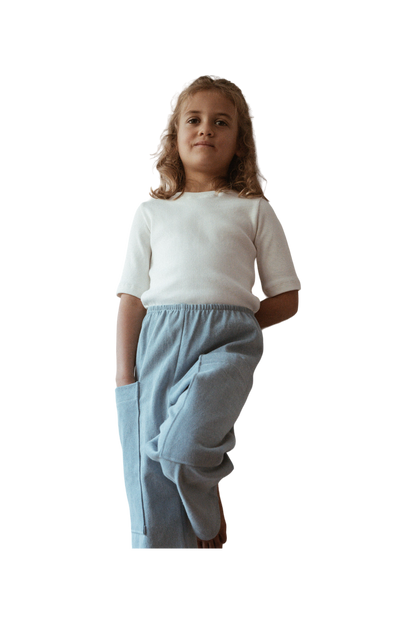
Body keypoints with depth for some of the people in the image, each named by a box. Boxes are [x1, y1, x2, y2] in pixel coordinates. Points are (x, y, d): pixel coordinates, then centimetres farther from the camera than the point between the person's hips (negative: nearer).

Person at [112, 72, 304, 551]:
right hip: (157, 340, 2)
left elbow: (288, 300, 14)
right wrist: (124, 375, 0)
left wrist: (227, 323, 4)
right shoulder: (151, 212, 21)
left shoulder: (255, 210, 18)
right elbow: (129, 299, 13)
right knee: (152, 497, -6)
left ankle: (211, 511, 4)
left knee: (183, 444, -28)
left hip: (230, 341, -2)